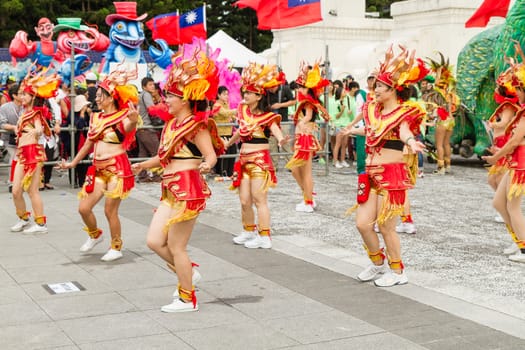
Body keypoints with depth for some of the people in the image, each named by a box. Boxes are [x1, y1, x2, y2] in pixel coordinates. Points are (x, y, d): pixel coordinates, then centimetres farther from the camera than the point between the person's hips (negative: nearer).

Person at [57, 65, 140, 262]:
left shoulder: (121, 117, -9)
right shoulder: (96, 118, 11)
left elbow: (129, 127, -33)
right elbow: (89, 144, 18)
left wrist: (133, 120, -56)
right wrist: (73, 163, 19)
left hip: (117, 169, -6)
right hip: (98, 169, 6)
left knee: (110, 210, -3)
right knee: (84, 208, 4)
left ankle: (116, 248, 15)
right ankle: (95, 235, 32)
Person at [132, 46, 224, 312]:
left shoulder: (195, 125, -12)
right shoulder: (171, 124, 13)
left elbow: (211, 154, -20)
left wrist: (206, 165, -40)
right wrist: (143, 165, 26)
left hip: (188, 189, -8)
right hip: (171, 190, 8)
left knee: (176, 246, -1)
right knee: (154, 241, 7)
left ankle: (187, 299, 14)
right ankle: (187, 274, 28)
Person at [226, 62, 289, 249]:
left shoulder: (266, 116, -9)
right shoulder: (243, 111, 9)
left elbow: (276, 129, -25)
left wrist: (281, 140, -47)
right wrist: (228, 143, 40)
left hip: (260, 160, -6)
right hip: (244, 159, 6)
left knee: (259, 199, -6)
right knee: (244, 200, 9)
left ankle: (265, 237, 1)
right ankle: (249, 231, 27)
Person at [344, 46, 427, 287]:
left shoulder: (403, 112, -11)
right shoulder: (374, 110, 9)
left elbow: (404, 131, -30)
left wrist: (411, 142, -49)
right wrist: (354, 131, 36)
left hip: (392, 174, -7)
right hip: (371, 174, 7)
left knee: (386, 226, -1)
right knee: (363, 223, 6)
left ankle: (398, 271, 19)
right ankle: (379, 264, 28)